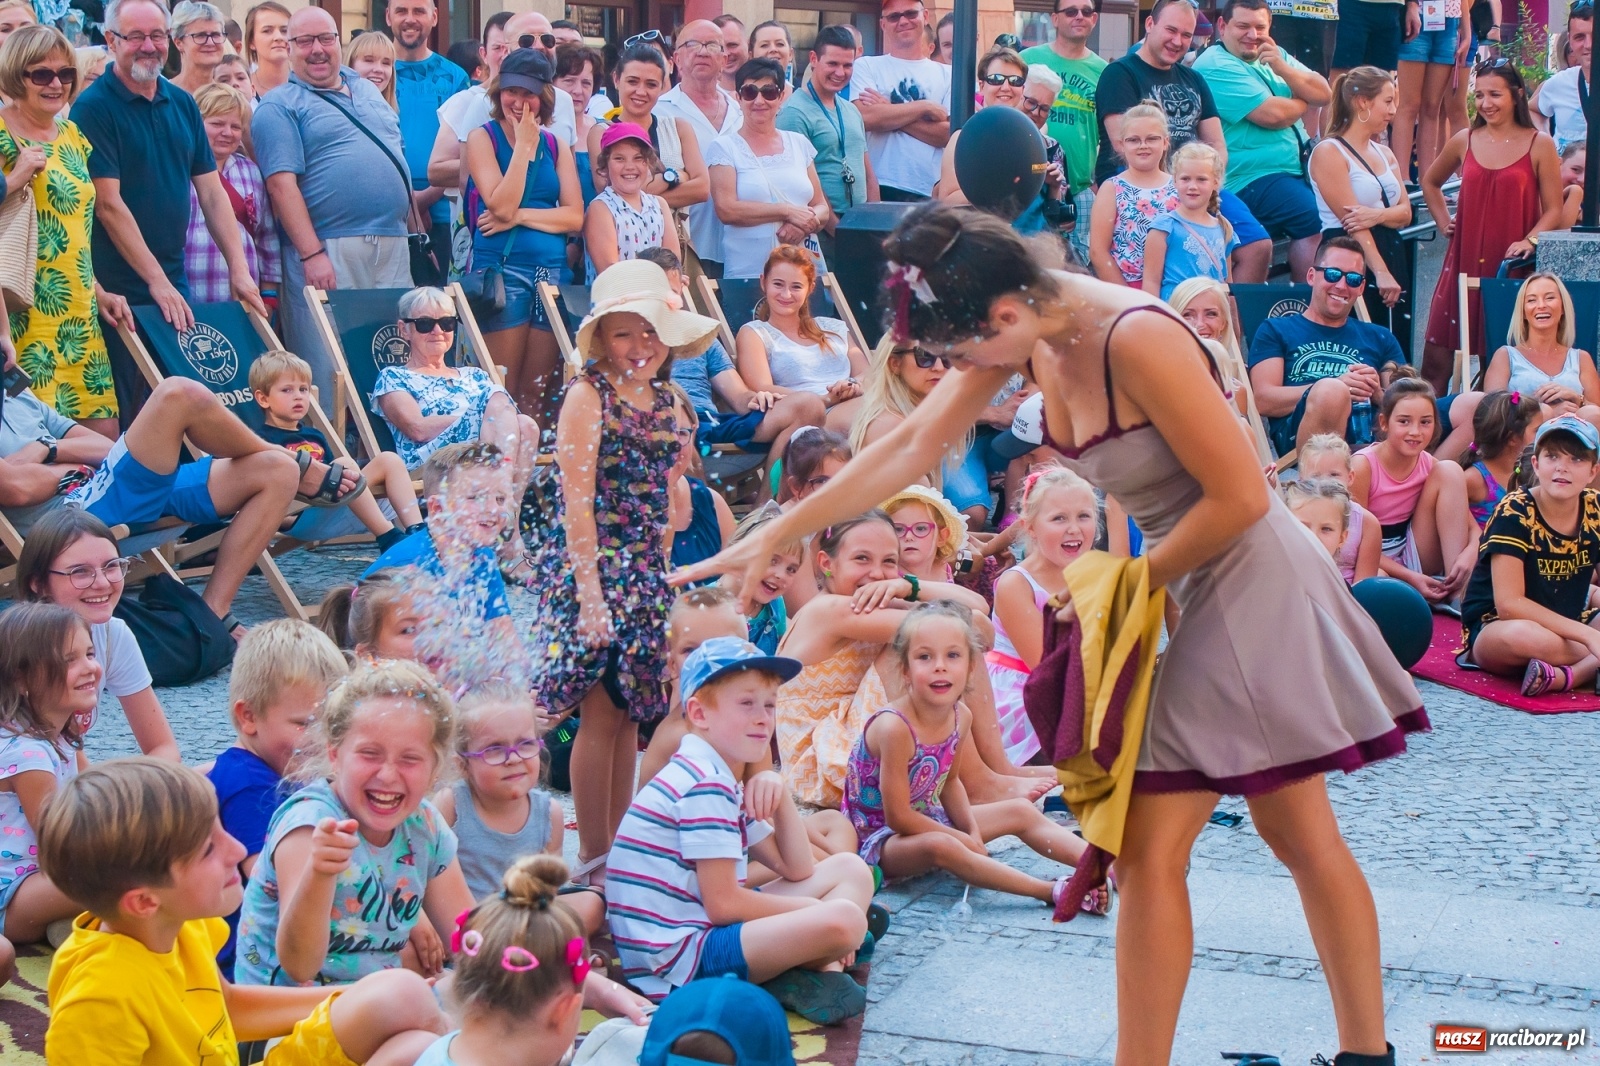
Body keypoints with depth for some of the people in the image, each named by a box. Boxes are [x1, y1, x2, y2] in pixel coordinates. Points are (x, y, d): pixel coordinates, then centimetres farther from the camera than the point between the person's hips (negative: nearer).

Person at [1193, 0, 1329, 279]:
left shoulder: (1276, 56, 16)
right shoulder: (1216, 66, -10)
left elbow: (1323, 95, 6)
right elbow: (1271, 115, -18)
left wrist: (1283, 69, -10)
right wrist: (1302, 102, 3)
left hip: (1299, 169, 9)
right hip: (1251, 179, -9)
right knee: (1316, 224, -26)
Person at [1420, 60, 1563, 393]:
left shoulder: (1540, 145, 0)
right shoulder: (1464, 141, 8)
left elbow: (1553, 210, -1)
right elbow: (1430, 183, 27)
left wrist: (1530, 241, -17)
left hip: (1512, 265, -3)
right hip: (1464, 259, 3)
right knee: (1437, 358, 0)